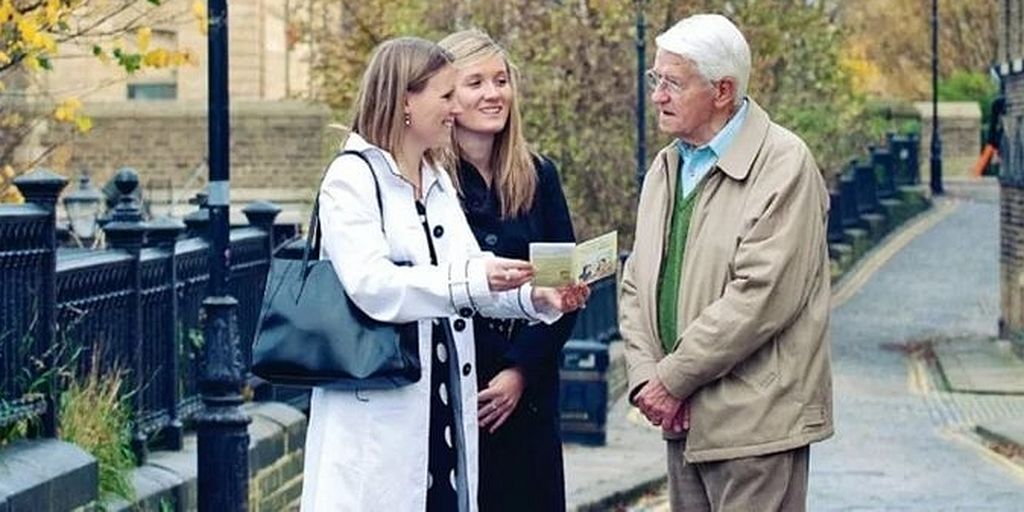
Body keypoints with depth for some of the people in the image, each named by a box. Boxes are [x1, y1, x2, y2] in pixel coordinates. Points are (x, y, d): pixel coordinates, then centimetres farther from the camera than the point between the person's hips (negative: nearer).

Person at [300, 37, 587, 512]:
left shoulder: (439, 182, 18)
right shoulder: (352, 178, -7)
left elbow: (466, 287, 16)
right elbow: (370, 284, -20)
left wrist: (534, 297, -2)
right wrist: (470, 279, -29)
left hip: (443, 406, 7)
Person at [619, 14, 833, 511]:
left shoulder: (784, 164, -11)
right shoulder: (665, 167, 13)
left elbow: (761, 296, -19)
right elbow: (636, 286, 14)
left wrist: (673, 378, -15)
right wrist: (645, 376, -3)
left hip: (755, 420, -7)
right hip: (684, 419, 7)